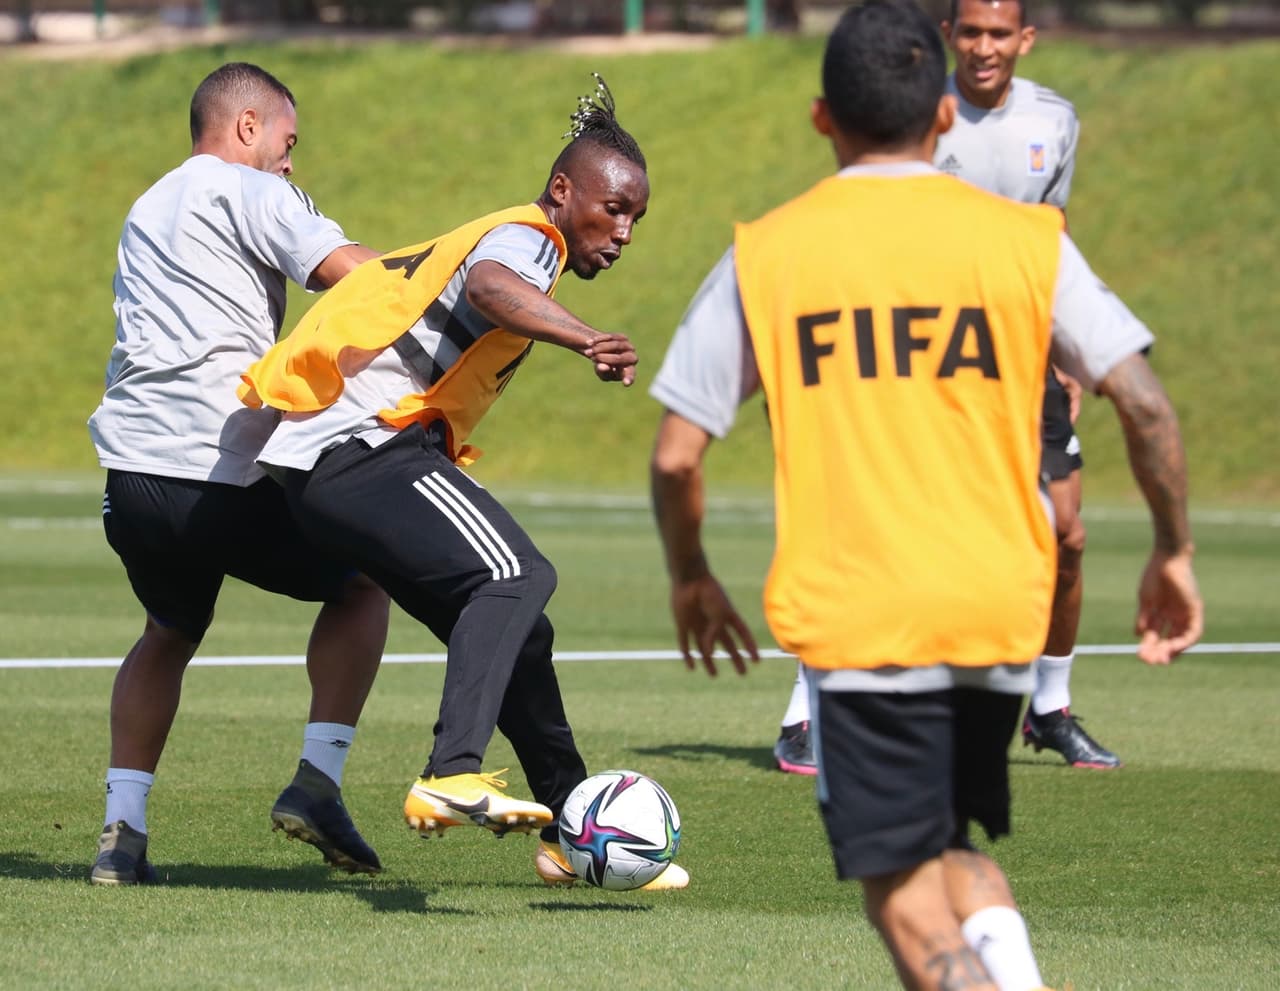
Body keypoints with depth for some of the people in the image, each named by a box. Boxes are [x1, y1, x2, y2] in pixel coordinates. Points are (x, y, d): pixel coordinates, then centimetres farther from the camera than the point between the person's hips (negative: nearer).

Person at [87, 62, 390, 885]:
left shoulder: (147, 211, 27)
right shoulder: (249, 193, 1)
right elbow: (349, 271, -14)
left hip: (132, 472, 7)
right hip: (223, 474, -7)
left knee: (170, 631, 29)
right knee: (363, 584, 15)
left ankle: (123, 828, 15)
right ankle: (317, 783, 4)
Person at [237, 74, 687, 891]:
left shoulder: (495, 237, 26)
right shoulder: (527, 236, -7)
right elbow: (488, 283, -31)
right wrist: (585, 339, -48)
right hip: (369, 447, -11)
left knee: (512, 627, 16)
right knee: (516, 574, -27)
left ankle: (572, 834, 25)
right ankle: (452, 776, -43)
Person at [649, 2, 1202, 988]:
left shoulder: (763, 254, 0)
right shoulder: (1024, 238, 2)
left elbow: (677, 455, 1)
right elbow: (1146, 405, -3)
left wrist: (691, 579, 18)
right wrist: (1173, 554, 11)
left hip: (853, 618, -3)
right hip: (1002, 611, 3)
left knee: (907, 895, 1)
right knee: (955, 849, 23)